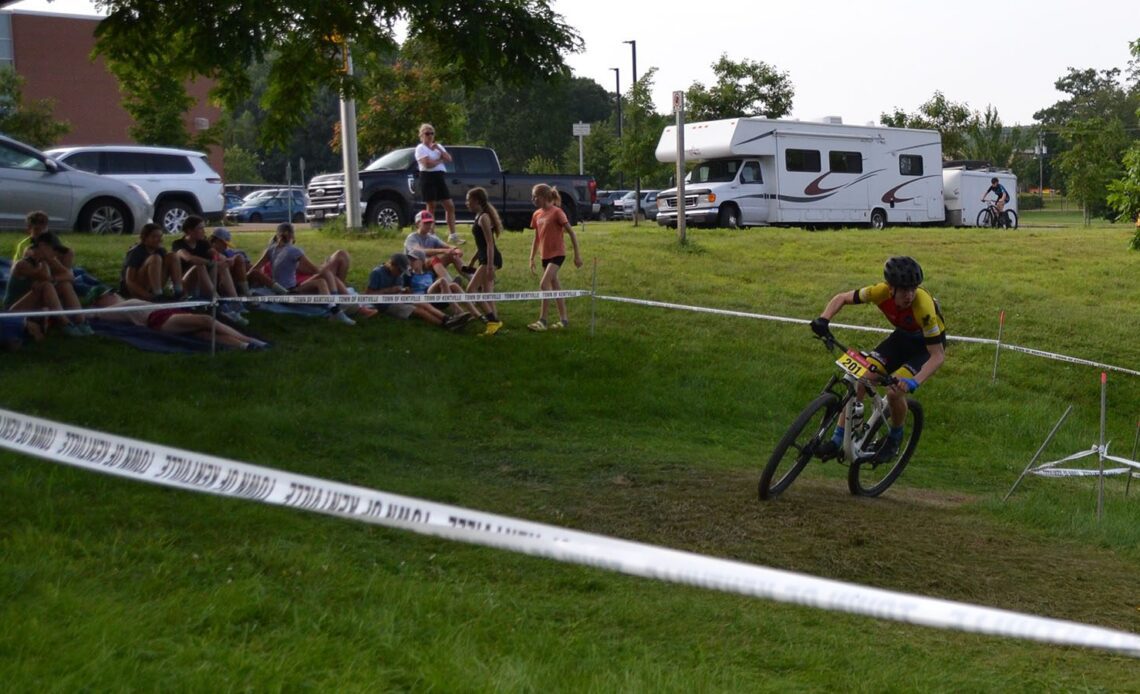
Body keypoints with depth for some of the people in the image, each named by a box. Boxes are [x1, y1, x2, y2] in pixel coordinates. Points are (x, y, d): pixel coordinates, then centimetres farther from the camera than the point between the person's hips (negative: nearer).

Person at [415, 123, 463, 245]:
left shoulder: (438, 146, 18)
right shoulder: (420, 148, -3)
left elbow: (449, 159, 7)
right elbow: (427, 163, -18)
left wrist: (439, 149, -5)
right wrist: (441, 159, -2)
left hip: (440, 177, 7)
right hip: (428, 177, -7)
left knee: (450, 206, 3)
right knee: (431, 207, -4)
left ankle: (452, 235, 6)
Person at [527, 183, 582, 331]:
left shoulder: (556, 212, -13)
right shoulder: (537, 214, 7)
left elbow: (571, 232, -11)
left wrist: (577, 254, -12)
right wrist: (532, 259, 13)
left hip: (557, 254, -7)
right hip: (545, 255, 7)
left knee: (544, 284, -17)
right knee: (555, 286, 11)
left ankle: (542, 320, -14)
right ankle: (563, 319, 19)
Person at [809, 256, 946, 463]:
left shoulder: (923, 307, -38)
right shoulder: (881, 292, -26)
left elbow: (938, 356, -33)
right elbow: (842, 298, -10)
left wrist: (914, 382, -46)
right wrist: (823, 319, -28)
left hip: (927, 344, -4)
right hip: (902, 337, 5)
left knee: (895, 391, -24)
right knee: (860, 379, -13)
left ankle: (895, 438, 6)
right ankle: (837, 441, -3)